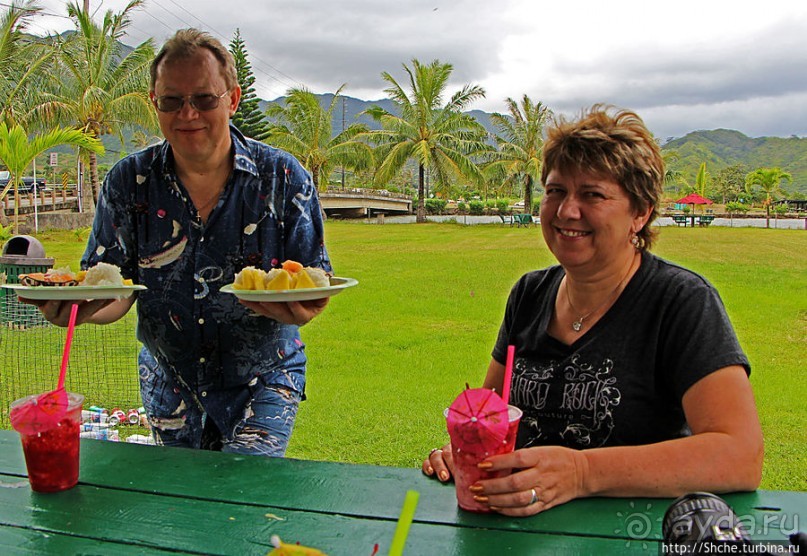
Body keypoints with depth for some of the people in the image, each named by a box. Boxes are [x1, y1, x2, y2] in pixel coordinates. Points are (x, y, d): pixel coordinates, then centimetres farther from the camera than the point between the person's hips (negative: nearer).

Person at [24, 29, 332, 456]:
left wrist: (303, 306, -34)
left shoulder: (284, 178, -10)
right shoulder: (128, 183, -6)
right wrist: (80, 306, -30)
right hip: (168, 381, 3)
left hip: (263, 377, -2)